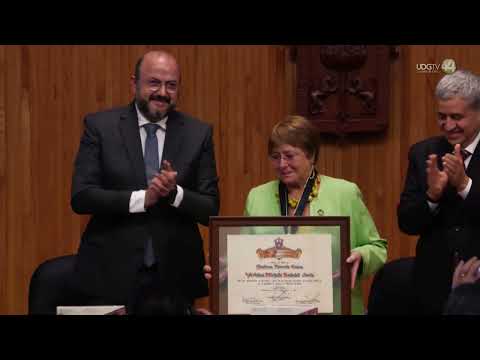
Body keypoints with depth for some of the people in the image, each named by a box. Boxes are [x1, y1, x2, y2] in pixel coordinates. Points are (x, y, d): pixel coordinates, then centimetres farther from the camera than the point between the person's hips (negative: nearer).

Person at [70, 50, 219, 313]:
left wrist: (175, 192, -19)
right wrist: (142, 198, -19)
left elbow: (211, 210, 1)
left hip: (174, 277, 2)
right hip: (111, 273, -1)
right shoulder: (100, 126, -1)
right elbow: (81, 196, -9)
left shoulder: (198, 133, 3)